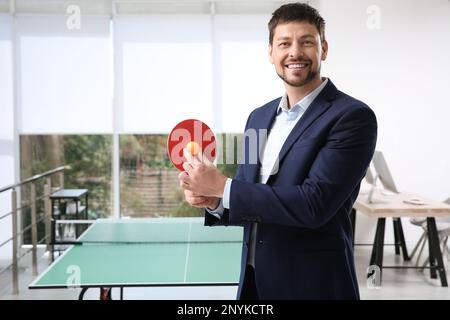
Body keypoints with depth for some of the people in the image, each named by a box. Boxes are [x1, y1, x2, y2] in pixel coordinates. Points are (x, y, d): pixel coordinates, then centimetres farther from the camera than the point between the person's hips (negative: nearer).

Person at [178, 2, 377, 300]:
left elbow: (314, 204, -23)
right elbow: (249, 202, 11)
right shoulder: (258, 117, 7)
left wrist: (222, 186, -20)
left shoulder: (352, 116, -14)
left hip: (313, 285, -5)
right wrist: (213, 200, -11)